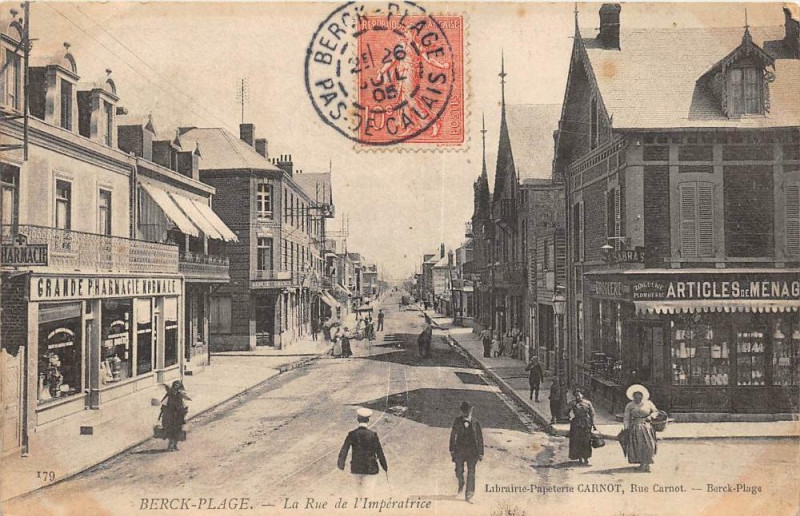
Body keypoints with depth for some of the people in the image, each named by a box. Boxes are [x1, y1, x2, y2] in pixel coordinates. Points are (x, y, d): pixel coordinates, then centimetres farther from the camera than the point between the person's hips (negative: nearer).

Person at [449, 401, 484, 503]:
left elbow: (480, 438, 3)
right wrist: (452, 449, 3)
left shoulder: (476, 422, -4)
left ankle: (469, 496, 8)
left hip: (472, 451, -1)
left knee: (471, 474, -1)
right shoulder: (457, 420, -2)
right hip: (459, 450, 1)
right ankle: (461, 484, 41)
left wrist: (480, 453, 3)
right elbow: (453, 435, 4)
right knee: (459, 471, 7)